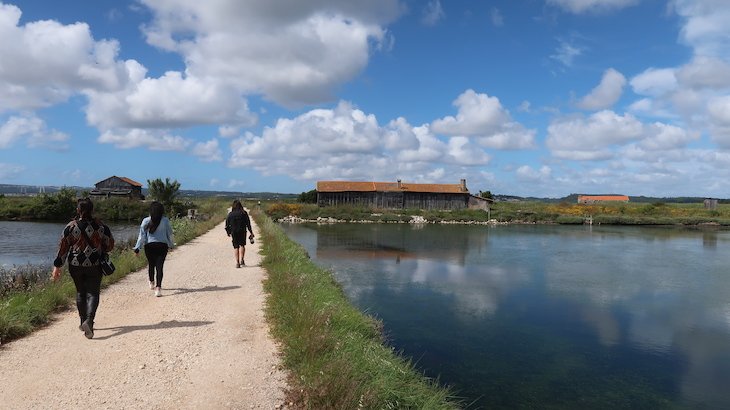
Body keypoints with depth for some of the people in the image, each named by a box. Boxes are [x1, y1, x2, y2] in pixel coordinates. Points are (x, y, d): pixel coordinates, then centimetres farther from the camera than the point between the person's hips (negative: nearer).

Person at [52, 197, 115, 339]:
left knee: (80, 293, 17)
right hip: (95, 265, -1)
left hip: (76, 265, 1)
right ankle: (89, 320, -19)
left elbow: (62, 247, -3)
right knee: (92, 293, 2)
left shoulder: (71, 226, -6)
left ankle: (83, 322, 26)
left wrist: (57, 266, 3)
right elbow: (109, 245, 3)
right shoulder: (101, 226, -5)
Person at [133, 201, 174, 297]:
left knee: (151, 265, 21)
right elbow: (170, 234, 5)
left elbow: (142, 236, -4)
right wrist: (171, 245, 21)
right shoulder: (165, 221, -3)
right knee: (159, 266, -4)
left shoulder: (146, 221, -3)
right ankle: (158, 288, -15)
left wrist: (137, 248, 0)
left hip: (149, 246, 1)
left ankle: (152, 283, 40)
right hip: (162, 246, -1)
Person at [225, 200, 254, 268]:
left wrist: (229, 233, 18)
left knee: (236, 247, 6)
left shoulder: (230, 214, 2)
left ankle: (237, 262, 1)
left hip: (233, 233, 1)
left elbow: (227, 225, 5)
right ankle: (241, 260, -2)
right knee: (242, 245, 13)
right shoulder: (244, 213, -2)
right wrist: (251, 232, 5)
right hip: (242, 232, -1)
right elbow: (248, 224, -2)